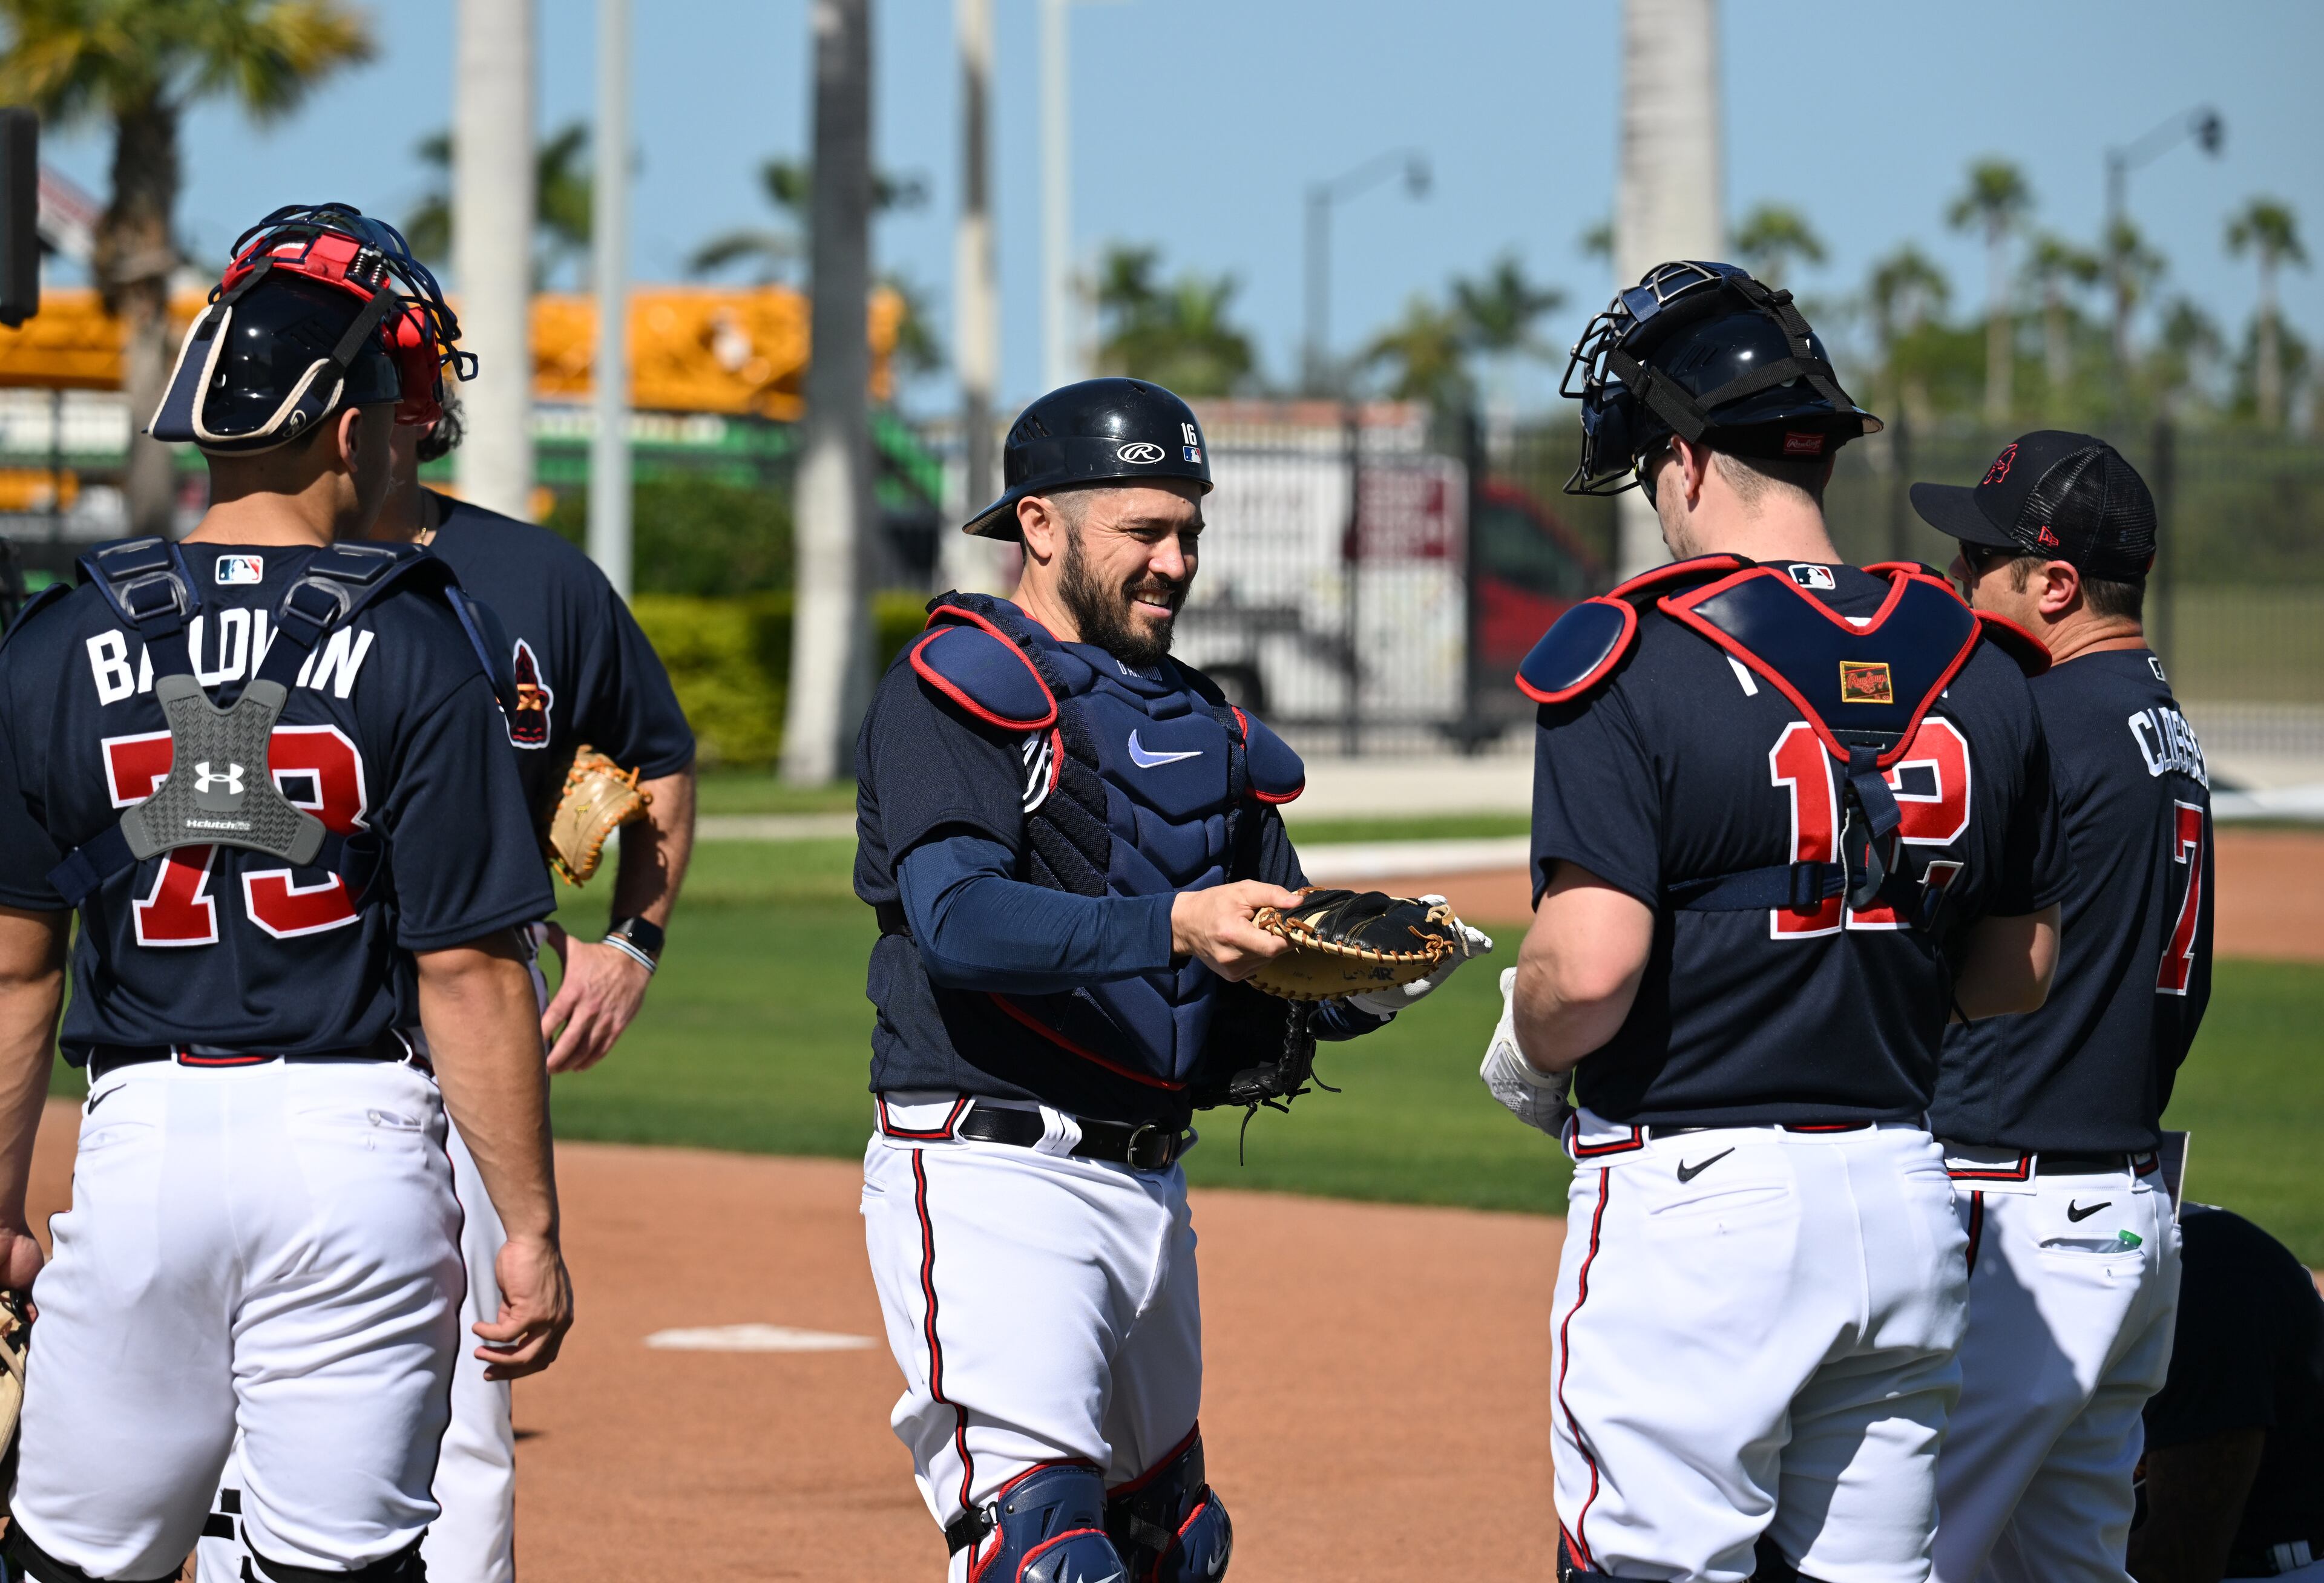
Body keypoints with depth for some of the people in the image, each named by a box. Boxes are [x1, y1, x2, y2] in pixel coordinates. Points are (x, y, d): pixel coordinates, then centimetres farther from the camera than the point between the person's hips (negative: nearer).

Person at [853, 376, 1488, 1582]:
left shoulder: (1197, 722, 19)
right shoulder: (953, 691, -5)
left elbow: (1280, 956, 13)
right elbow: (960, 921, -21)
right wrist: (1174, 928, -34)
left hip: (1151, 1184, 8)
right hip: (991, 1175, -8)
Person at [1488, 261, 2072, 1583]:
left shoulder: (1633, 659, -11)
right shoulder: (1974, 668, 7)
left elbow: (1590, 972, -18)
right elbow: (2019, 973, 14)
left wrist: (1525, 1059, 3)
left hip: (1688, 1194, -6)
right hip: (1905, 1192, 6)